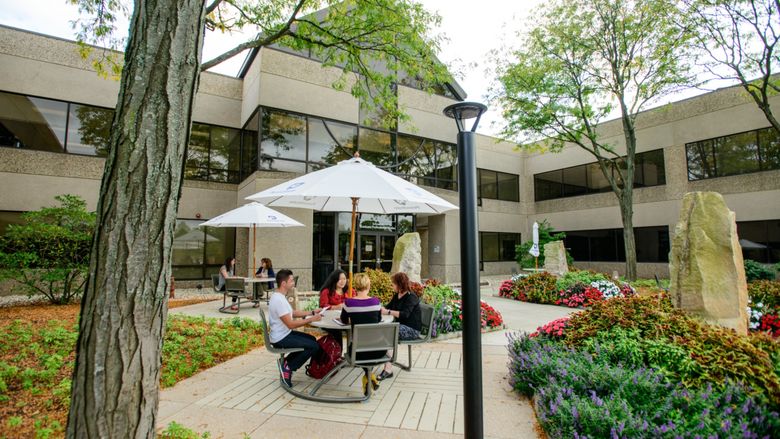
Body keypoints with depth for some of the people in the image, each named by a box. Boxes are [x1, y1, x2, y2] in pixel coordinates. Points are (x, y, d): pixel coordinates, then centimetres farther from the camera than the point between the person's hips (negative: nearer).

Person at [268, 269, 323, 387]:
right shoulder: (279, 300, -27)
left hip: (284, 334, 10)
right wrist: (311, 319, -21)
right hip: (280, 339, -10)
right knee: (314, 346, -11)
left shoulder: (279, 296, 6)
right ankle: (287, 368, 0)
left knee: (312, 339, 19)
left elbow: (293, 312, 17)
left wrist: (312, 312, 8)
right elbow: (291, 324, -27)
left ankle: (286, 362, 17)